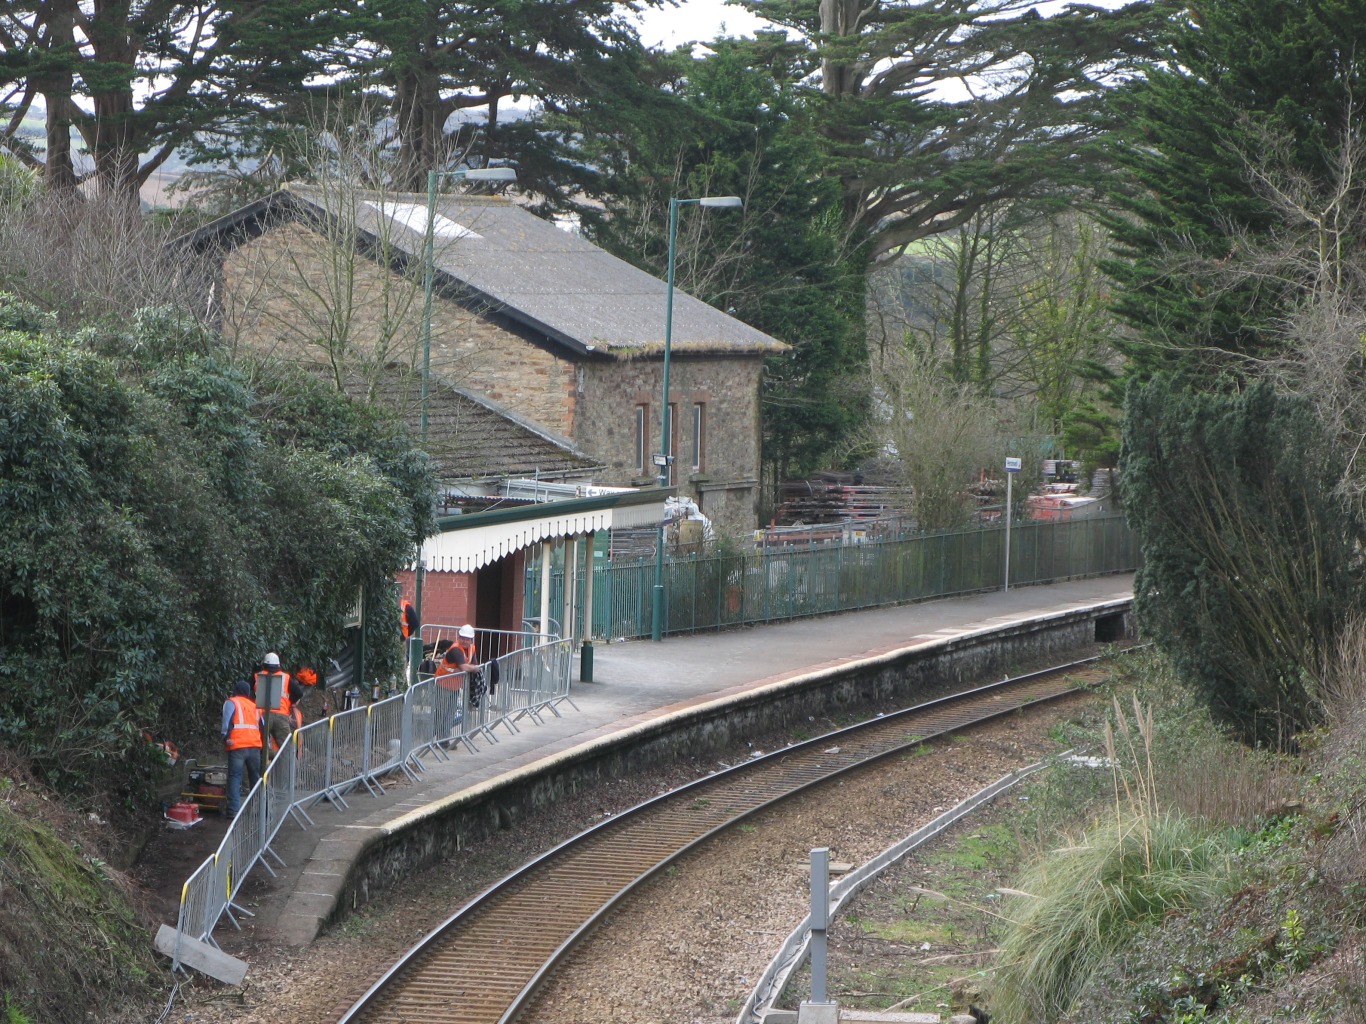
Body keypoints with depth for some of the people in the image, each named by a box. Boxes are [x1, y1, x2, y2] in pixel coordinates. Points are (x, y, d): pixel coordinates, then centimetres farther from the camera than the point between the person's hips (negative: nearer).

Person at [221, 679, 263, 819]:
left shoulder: (232, 703, 6)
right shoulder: (254, 705, 22)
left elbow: (227, 720, -10)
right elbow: (262, 725, 22)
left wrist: (226, 737, -13)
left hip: (237, 746, -5)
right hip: (255, 746, 5)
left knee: (235, 777, -5)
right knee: (255, 776, 16)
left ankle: (233, 809, -13)